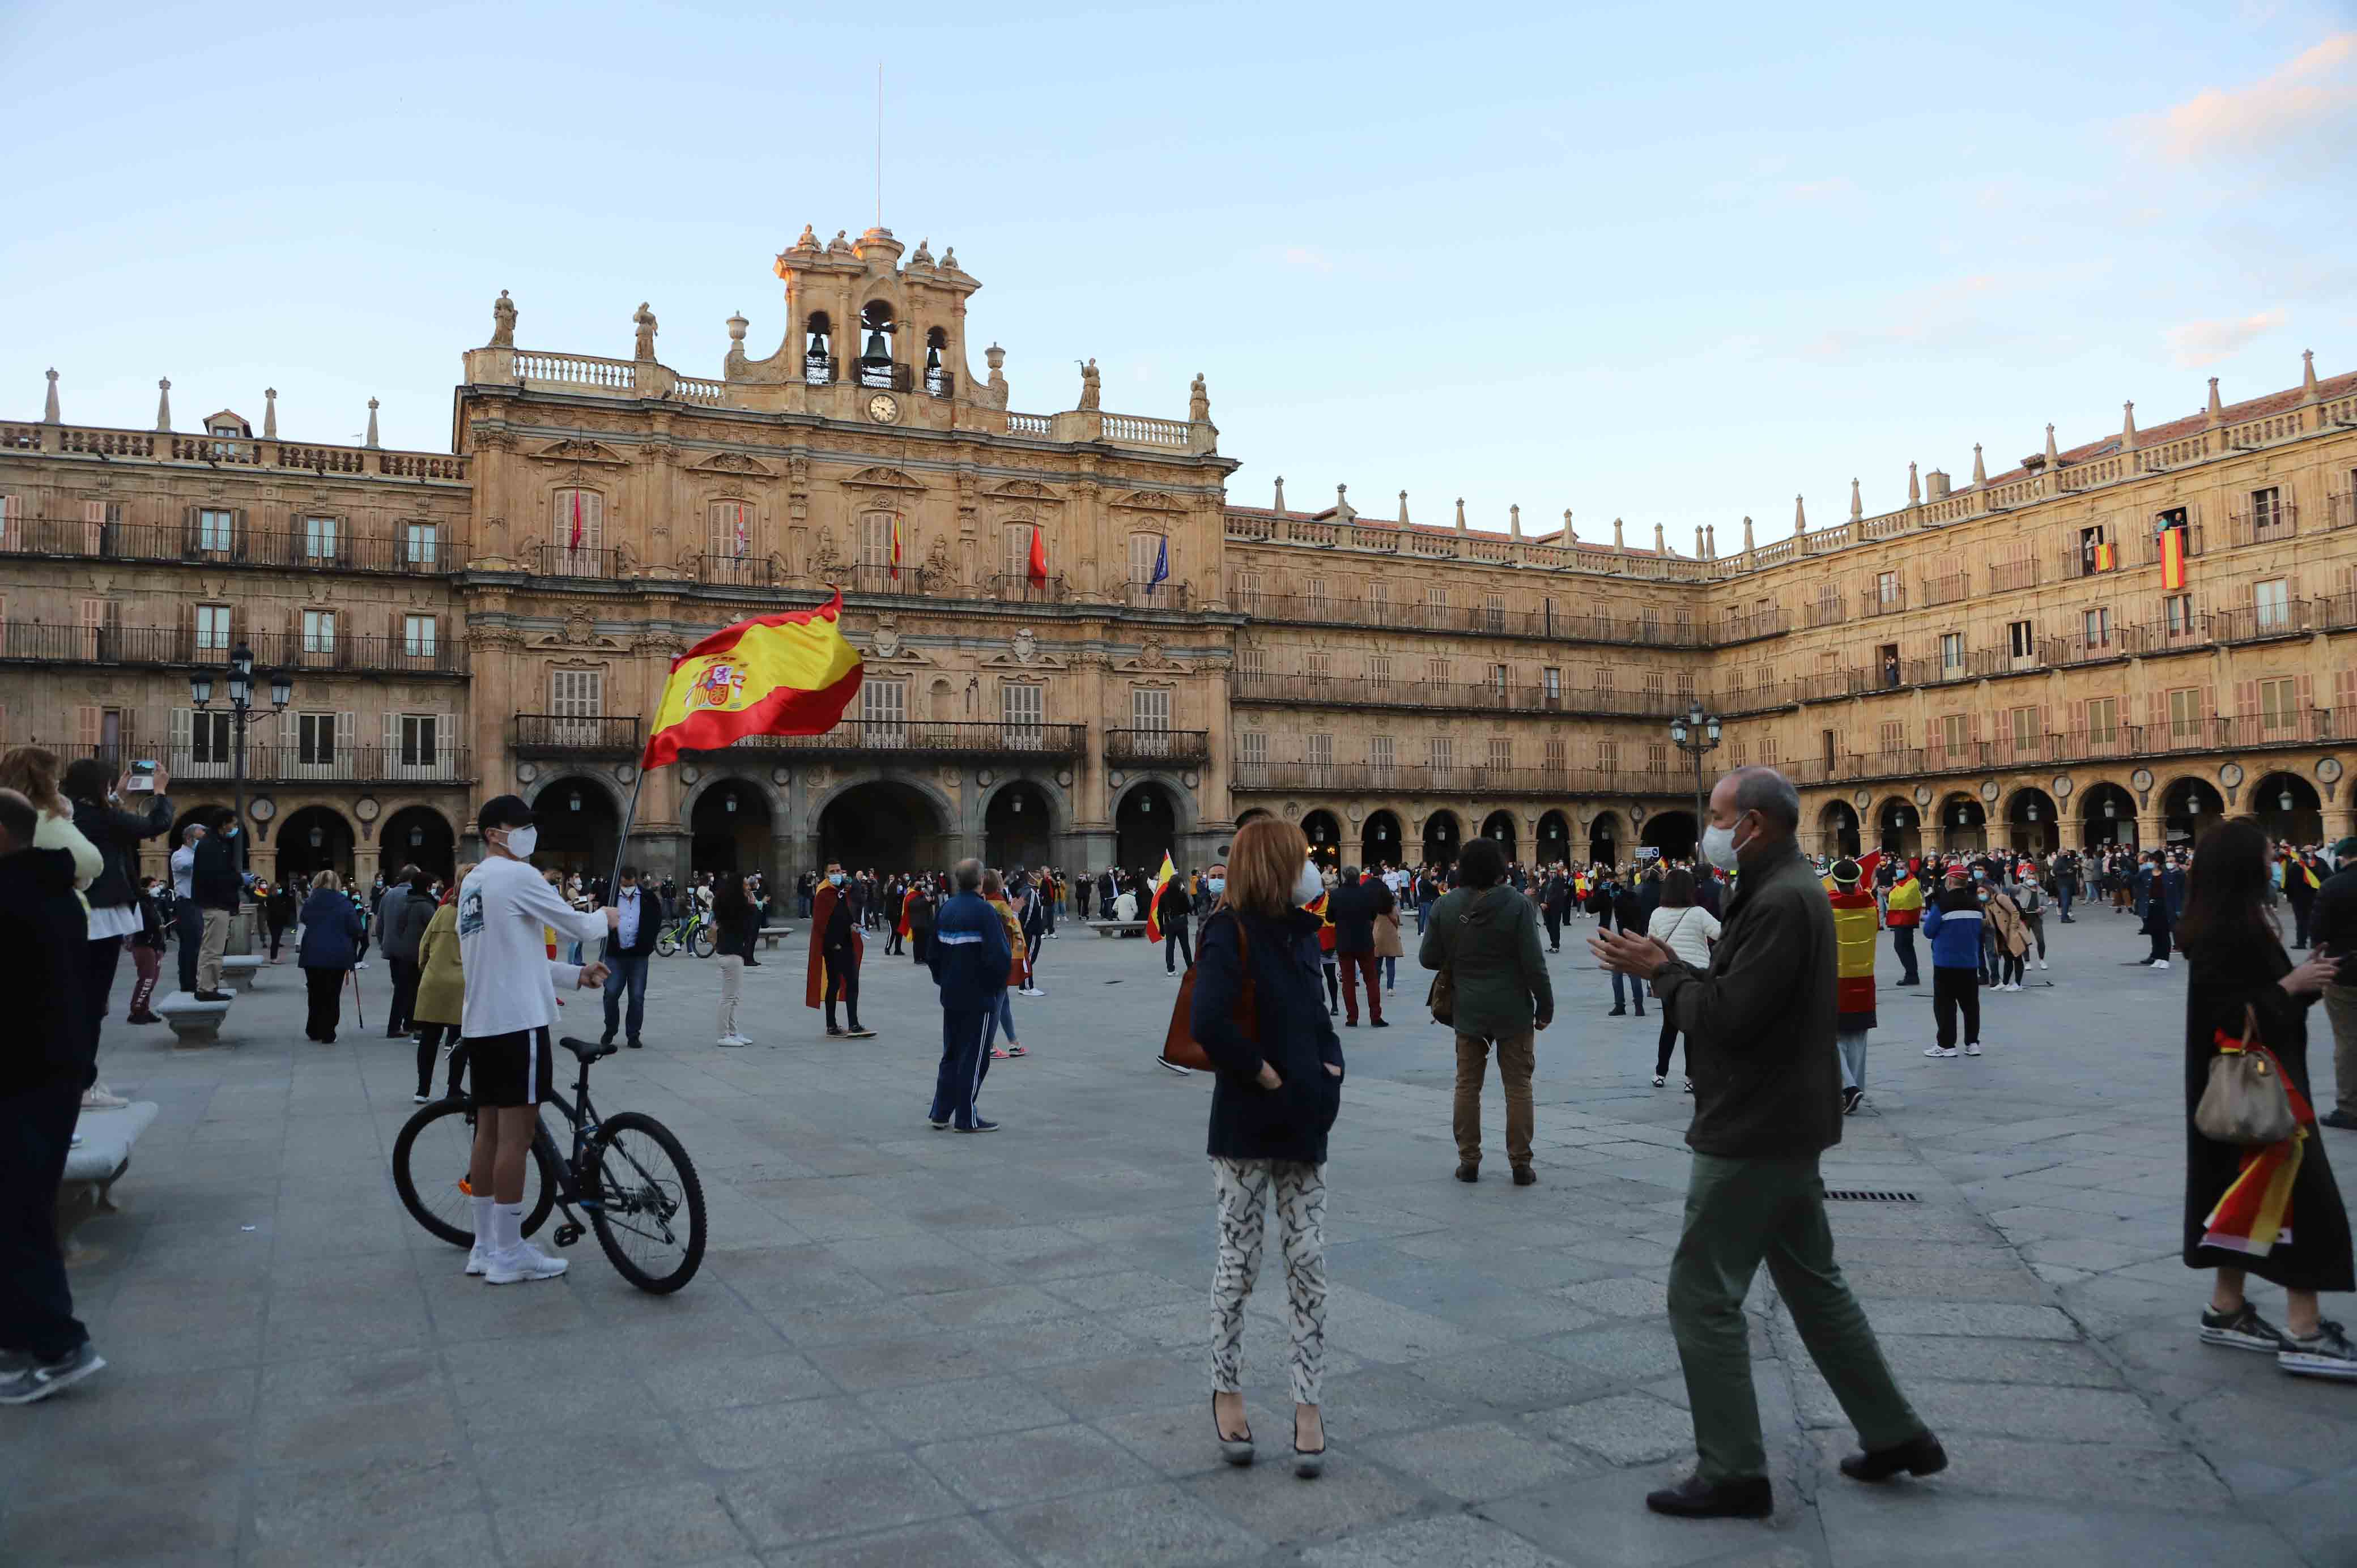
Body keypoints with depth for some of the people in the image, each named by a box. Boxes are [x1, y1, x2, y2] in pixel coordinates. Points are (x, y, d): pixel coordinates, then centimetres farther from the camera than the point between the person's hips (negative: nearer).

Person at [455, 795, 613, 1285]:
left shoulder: (472, 884, 18)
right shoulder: (517, 877, -11)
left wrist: (576, 975, 16)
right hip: (518, 1022, -10)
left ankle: (485, 1246, 19)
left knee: (489, 1132, 13)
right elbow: (577, 925, -7)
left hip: (480, 1023, 10)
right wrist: (606, 917, 15)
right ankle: (509, 1254, 0)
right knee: (517, 1134, -5)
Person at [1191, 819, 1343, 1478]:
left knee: (1309, 1263, 7)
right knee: (1239, 1262, 5)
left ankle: (1307, 1402, 17)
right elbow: (1207, 1023, -27)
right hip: (1246, 1126, -6)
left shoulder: (1299, 933, 10)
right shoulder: (1230, 932, -13)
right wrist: (1265, 1073, -18)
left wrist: (1330, 1063, 1)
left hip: (1304, 1124, 6)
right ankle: (1227, 1392, 23)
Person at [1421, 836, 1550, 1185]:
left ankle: (1468, 1161, 16)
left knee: (1467, 1085, 12)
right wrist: (1545, 1007, -1)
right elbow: (1533, 964, -12)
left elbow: (1428, 958, 2)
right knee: (1518, 1087, 7)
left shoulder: (1444, 907, -4)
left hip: (1467, 1011, 2)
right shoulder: (1517, 906, -12)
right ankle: (1520, 1164, 10)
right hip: (1513, 1011, -2)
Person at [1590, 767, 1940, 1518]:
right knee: (1812, 1282, 21)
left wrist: (1664, 970, -12)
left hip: (1754, 1134, -11)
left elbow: (1729, 1016, -26)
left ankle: (1732, 1473, 9)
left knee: (1703, 1296, -1)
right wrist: (1671, 966, 1)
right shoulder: (1786, 889, 12)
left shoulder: (1783, 902, -22)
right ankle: (1895, 1434, 31)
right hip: (1784, 1125, 11)